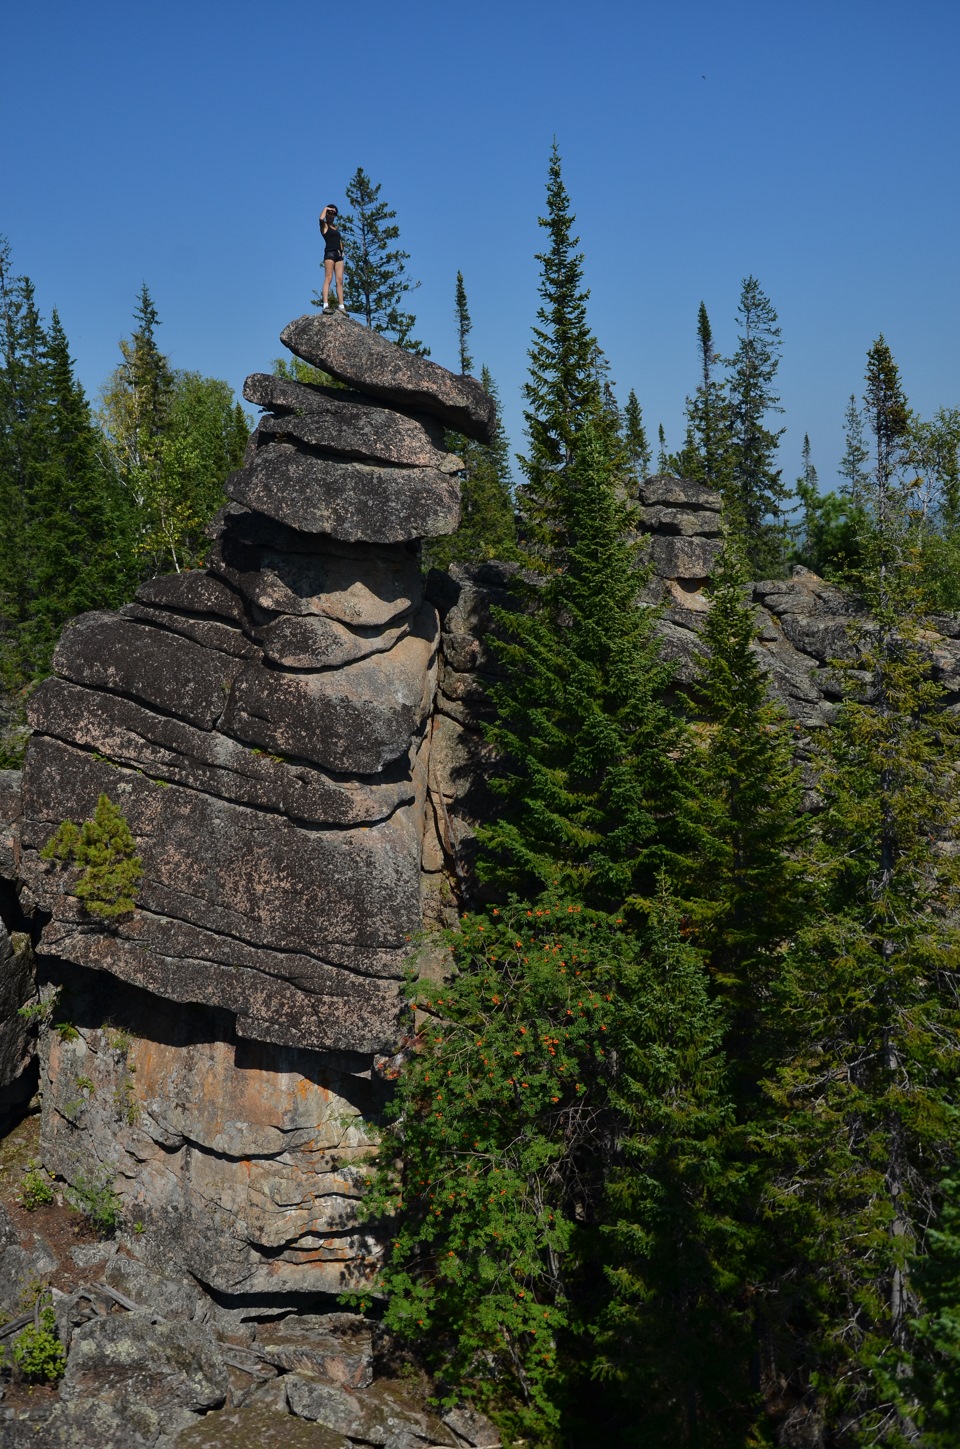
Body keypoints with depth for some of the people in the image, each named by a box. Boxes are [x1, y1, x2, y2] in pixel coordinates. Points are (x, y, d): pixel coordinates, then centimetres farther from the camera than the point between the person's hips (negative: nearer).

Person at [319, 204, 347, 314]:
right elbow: (321, 218, -19)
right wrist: (325, 208, -3)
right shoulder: (324, 225, 3)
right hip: (329, 253, -7)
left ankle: (341, 306, 0)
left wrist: (342, 250, 12)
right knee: (328, 279, -14)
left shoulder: (335, 226, 24)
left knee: (340, 280, 1)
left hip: (338, 254, 7)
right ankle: (326, 305, -22)